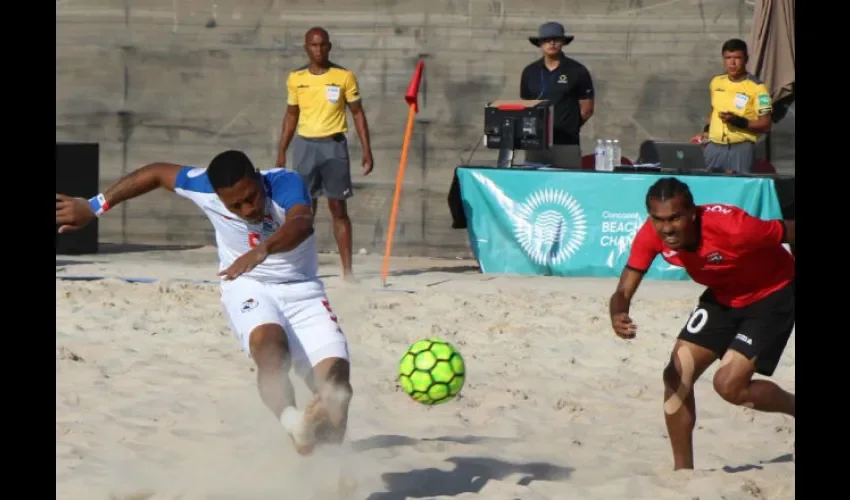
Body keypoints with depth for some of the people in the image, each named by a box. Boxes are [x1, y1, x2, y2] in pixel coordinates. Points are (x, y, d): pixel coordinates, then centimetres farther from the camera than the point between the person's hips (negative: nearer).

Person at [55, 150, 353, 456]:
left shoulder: (285, 184, -26)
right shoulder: (203, 187, -18)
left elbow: (302, 224, -49)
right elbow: (156, 173, 3)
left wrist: (261, 250, -69)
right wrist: (93, 208, 9)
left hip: (301, 290, 1)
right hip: (248, 288, -1)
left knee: (336, 378, -19)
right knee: (271, 346, -37)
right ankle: (292, 421, -64)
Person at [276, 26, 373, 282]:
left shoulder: (344, 77, -1)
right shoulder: (295, 79, 6)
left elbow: (358, 113, 4)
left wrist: (366, 150, -2)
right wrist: (282, 151, 11)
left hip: (334, 145, -2)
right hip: (305, 145, 2)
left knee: (338, 208, -3)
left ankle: (347, 269, -3)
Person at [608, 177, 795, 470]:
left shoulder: (730, 227, -38)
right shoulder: (651, 235, -22)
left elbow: (788, 232, -23)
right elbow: (623, 292, -19)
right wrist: (617, 317, -44)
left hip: (774, 293, -6)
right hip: (723, 296, 6)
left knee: (729, 384, -17)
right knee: (677, 376, -4)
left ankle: (793, 407, 12)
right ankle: (683, 471, 10)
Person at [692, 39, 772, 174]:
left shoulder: (756, 88, -8)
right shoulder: (716, 83, 10)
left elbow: (766, 125, -9)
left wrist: (739, 121, -21)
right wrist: (707, 130, 12)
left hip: (741, 148, -5)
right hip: (714, 147, 5)